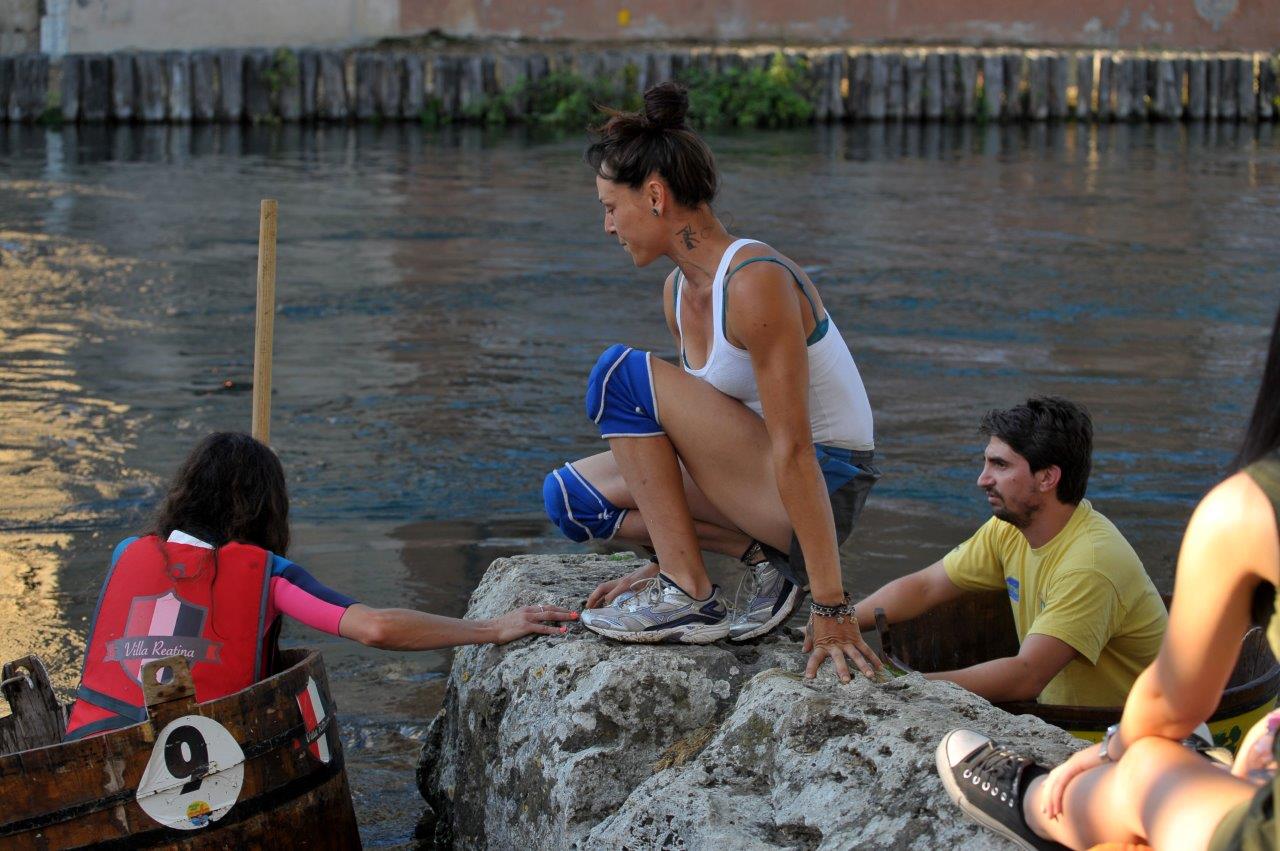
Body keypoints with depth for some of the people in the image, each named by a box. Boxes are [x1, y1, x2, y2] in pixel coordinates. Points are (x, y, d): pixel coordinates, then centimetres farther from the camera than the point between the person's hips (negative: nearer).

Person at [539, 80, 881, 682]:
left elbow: (794, 452, -26)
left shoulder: (754, 282, -23)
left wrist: (830, 609, -26)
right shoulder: (679, 290, 6)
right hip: (760, 478, 9)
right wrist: (667, 559, 13)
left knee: (621, 374, -18)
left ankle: (692, 601, -12)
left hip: (820, 488, -9)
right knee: (569, 495, 5)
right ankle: (762, 557, 1)